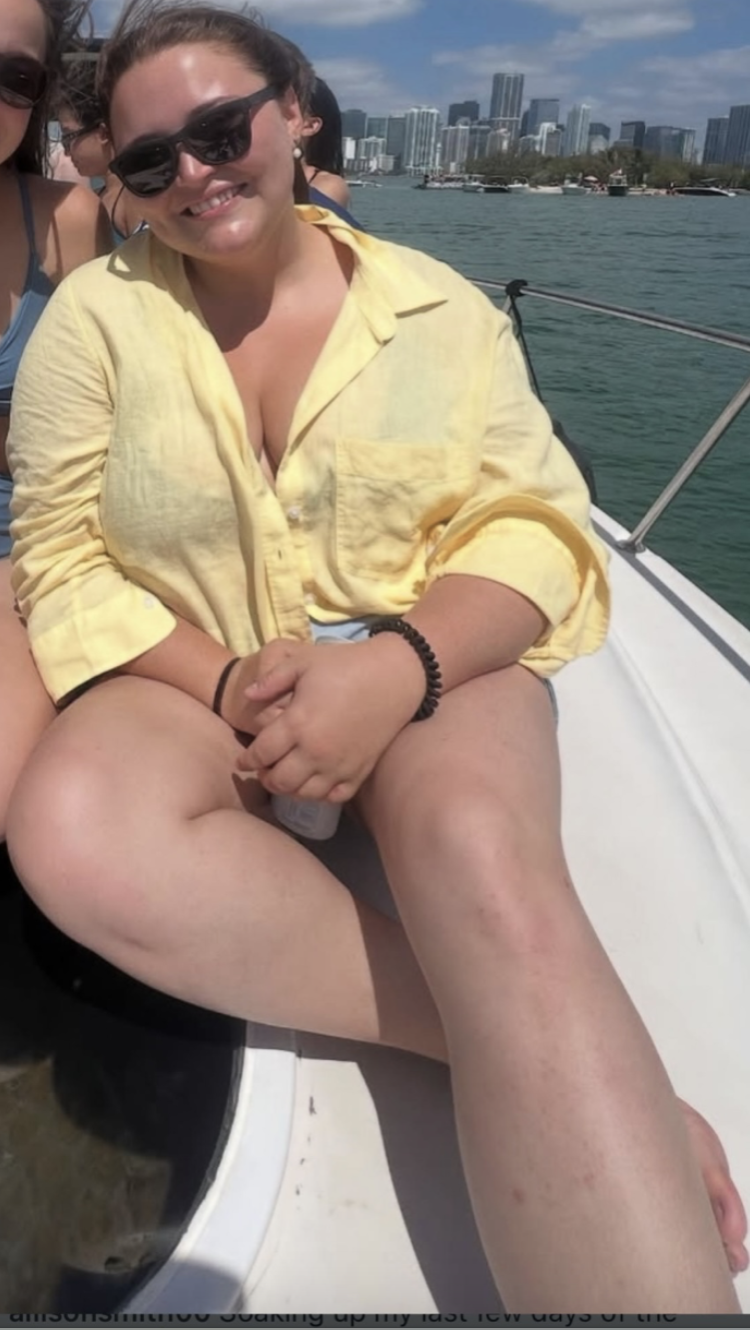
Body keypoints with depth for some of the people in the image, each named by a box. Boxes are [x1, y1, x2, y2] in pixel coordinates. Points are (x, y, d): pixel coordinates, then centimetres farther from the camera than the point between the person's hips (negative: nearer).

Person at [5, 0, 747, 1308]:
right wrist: (226, 683, -18)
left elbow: (537, 528, -4)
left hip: (430, 669, -1)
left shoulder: (440, 307, 2)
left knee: (487, 862, -36)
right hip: (191, 677, 2)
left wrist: (396, 661, -24)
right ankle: (558, 1055, -26)